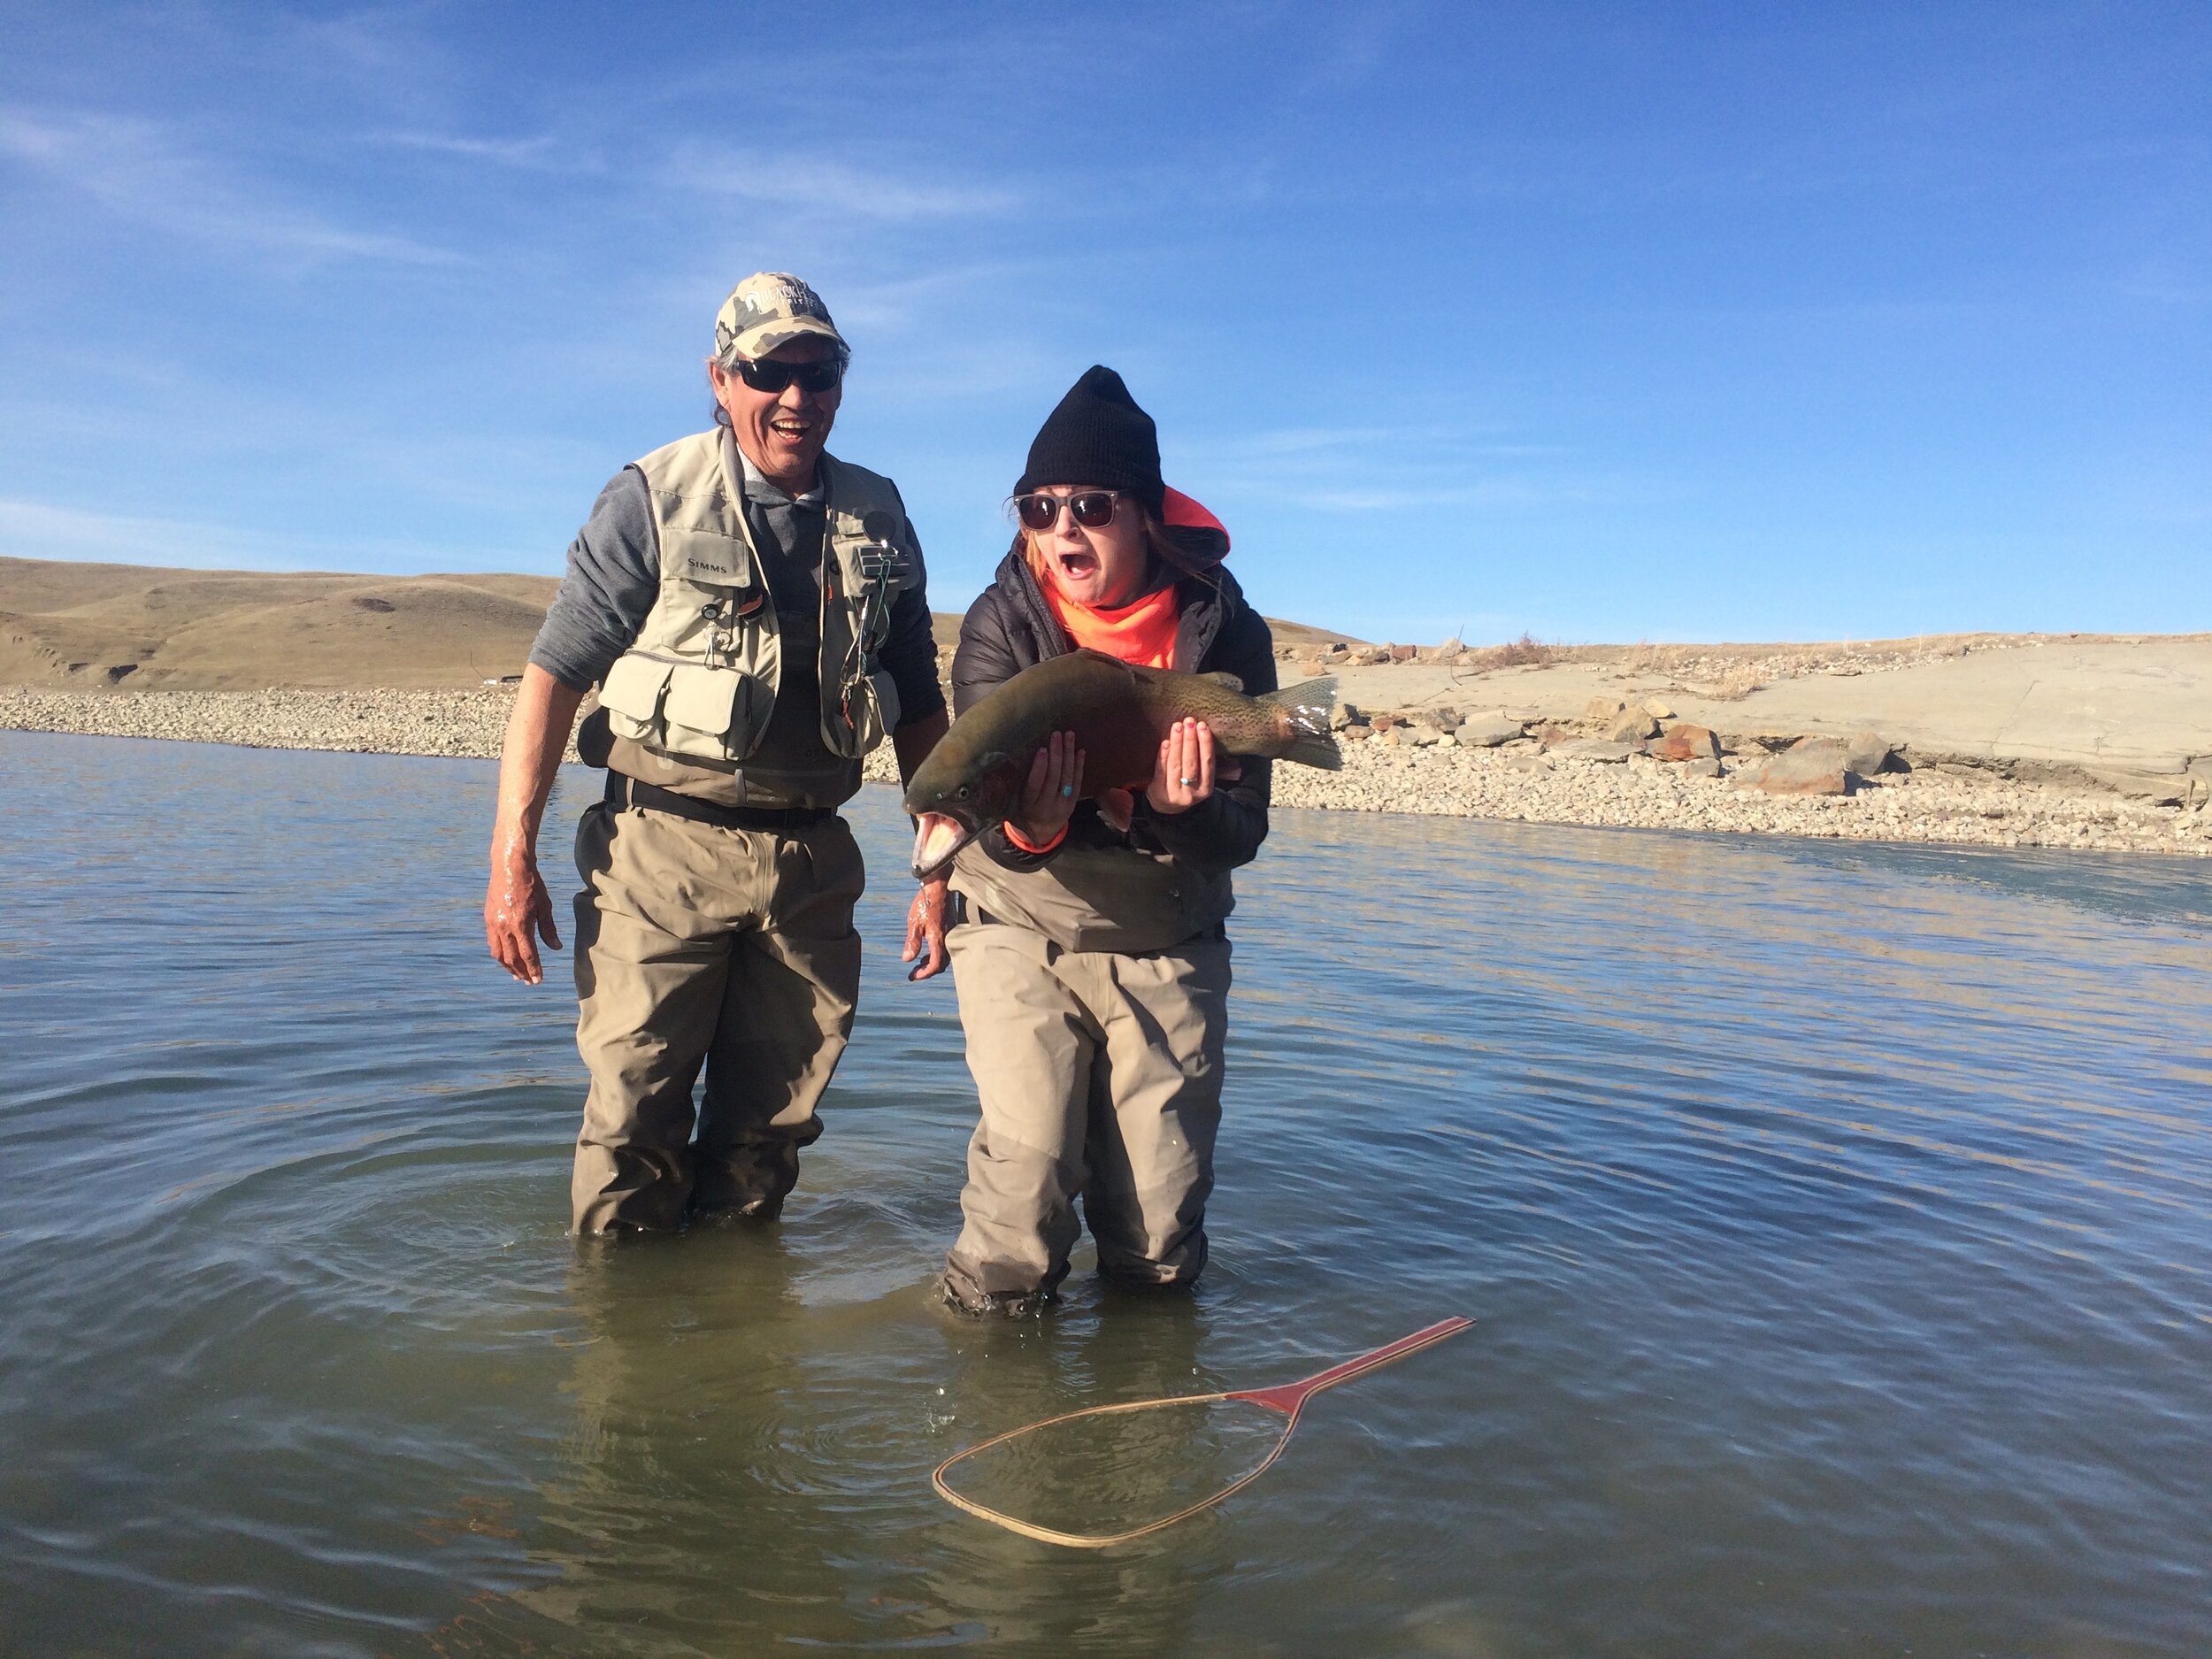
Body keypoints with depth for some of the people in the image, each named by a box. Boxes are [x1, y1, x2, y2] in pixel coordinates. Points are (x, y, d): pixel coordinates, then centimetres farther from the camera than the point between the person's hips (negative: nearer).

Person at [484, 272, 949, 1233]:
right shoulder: (653, 501, -3)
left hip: (813, 860, 4)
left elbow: (918, 707, 14)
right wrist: (513, 856, -10)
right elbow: (553, 674, -4)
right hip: (665, 850, -3)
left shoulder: (878, 520, 9)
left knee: (772, 1126, 12)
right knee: (632, 1116, 0)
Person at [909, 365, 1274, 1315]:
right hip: (1022, 926, -1)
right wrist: (1029, 824, -44)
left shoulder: (1225, 632, -13)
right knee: (1027, 1169, -12)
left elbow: (1241, 836, -15)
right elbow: (995, 831, -20)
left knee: (1161, 1238, 6)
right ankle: (988, 1318, 19)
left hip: (1168, 943, 1)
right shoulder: (1001, 626, -14)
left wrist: (1181, 811, -38)